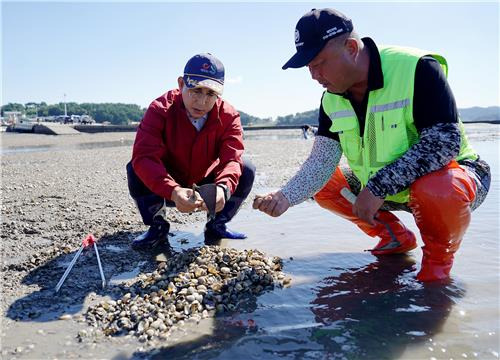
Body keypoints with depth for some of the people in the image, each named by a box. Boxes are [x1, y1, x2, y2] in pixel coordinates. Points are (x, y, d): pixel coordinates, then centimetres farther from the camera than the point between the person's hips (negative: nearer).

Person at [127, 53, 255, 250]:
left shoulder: (229, 116, -16)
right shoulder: (160, 109, -22)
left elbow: (232, 159, -29)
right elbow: (144, 156, -35)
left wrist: (223, 188, -52)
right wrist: (173, 191, -52)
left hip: (207, 188, 1)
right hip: (166, 190, -1)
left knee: (246, 169, -20)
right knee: (135, 169, -28)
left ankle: (216, 226, 0)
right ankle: (158, 228, -4)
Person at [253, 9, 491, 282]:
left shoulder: (417, 68, -25)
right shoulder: (332, 100, -5)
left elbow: (444, 142, -30)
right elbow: (322, 161, -11)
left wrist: (380, 187, -34)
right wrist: (286, 197, -28)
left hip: (448, 172, -6)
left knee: (440, 190, -40)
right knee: (323, 185, -3)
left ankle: (439, 257, -4)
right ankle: (396, 238, 12)